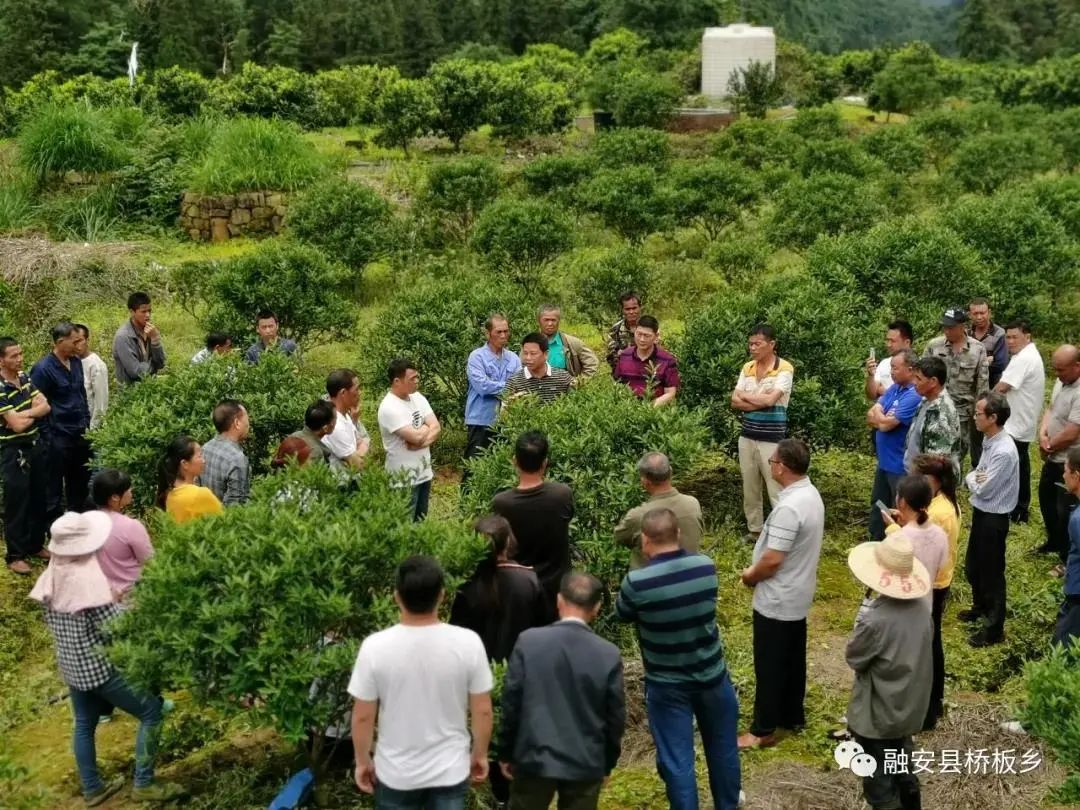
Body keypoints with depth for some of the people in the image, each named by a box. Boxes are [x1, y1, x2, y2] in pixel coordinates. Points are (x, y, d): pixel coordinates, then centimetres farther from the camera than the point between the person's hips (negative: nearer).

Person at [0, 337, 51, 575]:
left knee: (39, 499, 16)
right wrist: (33, 410, -7)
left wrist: (25, 413, -14)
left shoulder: (24, 377, 3)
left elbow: (45, 407, 0)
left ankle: (36, 545, 31)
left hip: (36, 445, 7)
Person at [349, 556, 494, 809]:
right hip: (450, 769, 1)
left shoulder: (375, 647, -18)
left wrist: (362, 761, 6)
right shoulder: (468, 643, -16)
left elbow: (363, 716, -9)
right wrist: (480, 754, 9)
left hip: (396, 773, 0)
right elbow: (482, 711, -8)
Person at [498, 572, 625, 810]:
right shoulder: (609, 654, -8)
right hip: (586, 764, 0)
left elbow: (511, 702, -4)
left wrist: (506, 753, 7)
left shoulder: (528, 641, -9)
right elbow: (615, 717, -1)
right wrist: (608, 763, 14)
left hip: (535, 758, 0)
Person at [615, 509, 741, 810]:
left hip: (667, 685, -4)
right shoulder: (706, 566, -13)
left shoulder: (636, 582, -23)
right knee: (722, 748, 24)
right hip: (712, 675, 4)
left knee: (676, 760, 9)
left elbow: (622, 616, -2)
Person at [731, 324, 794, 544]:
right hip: (747, 436, 6)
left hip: (772, 439, -6)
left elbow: (769, 400, -22)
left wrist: (745, 396, -5)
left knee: (776, 490, -3)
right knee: (749, 488, 13)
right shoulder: (747, 368, 7)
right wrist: (760, 403, -14)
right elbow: (735, 402, 1)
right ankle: (754, 529, 25)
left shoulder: (784, 369, -11)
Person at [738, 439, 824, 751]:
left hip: (777, 600, -9)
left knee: (770, 666, 4)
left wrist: (750, 576, -9)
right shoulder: (811, 494, 1)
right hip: (797, 596, 9)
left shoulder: (788, 508, -30)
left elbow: (772, 560, -28)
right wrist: (758, 571, 11)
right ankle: (793, 717, 35)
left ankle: (764, 730, 15)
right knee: (793, 660, 21)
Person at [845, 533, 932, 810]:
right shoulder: (922, 605, -11)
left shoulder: (876, 620, -34)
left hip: (878, 714, -7)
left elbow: (853, 658, -17)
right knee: (902, 768, 28)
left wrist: (866, 607, -12)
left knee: (878, 779, 13)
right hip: (910, 705, 7)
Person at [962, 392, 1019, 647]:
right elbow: (974, 476, 9)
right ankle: (980, 607, 47)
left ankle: (994, 628, 20)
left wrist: (973, 479, -5)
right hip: (981, 512, 9)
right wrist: (974, 477, -12)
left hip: (993, 518, -9)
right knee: (972, 567, 24)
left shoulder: (1004, 451, -28)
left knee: (991, 572, 5)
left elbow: (983, 490, -23)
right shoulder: (989, 440, 1)